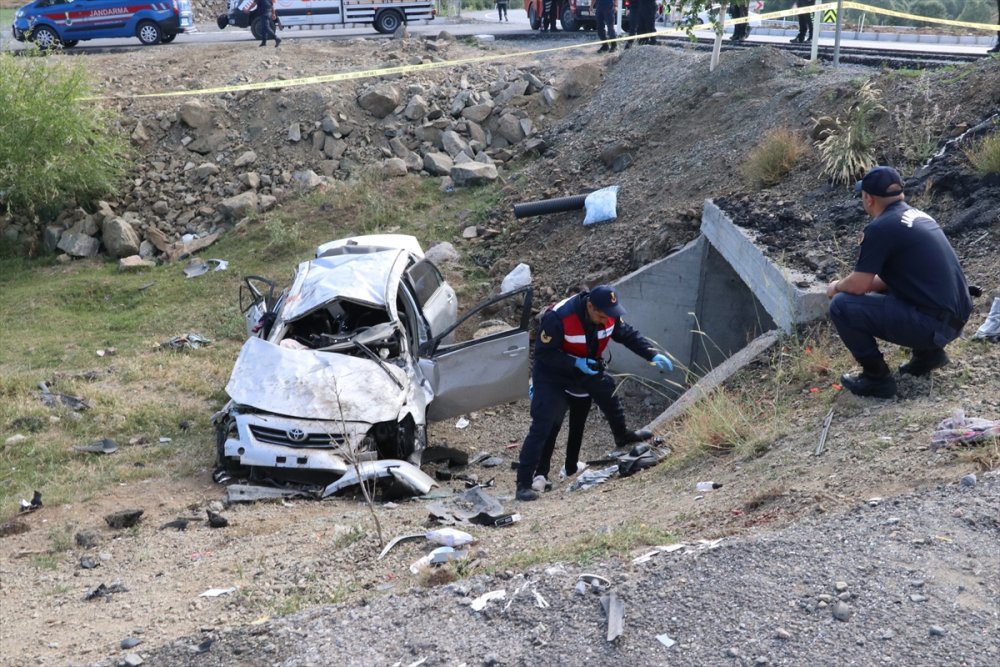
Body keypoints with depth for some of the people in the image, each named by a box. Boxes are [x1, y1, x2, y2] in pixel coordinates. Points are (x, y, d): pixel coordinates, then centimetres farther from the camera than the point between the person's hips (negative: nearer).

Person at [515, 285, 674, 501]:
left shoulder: (609, 314, -15)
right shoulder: (558, 318, -35)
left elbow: (628, 335, -3)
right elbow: (543, 353, -28)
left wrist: (653, 355, -15)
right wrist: (576, 363, -36)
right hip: (551, 374, -7)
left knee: (609, 393, 19)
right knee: (542, 426, -13)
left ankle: (622, 436, 51)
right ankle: (524, 484, -12)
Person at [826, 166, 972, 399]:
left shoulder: (880, 227, -13)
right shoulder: (917, 216, 15)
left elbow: (857, 286, -11)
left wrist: (836, 287, 10)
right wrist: (854, 285, 23)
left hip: (934, 323, -9)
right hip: (954, 317, 9)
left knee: (841, 306, -9)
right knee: (882, 291, 29)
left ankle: (877, 378, 0)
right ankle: (928, 351, 20)